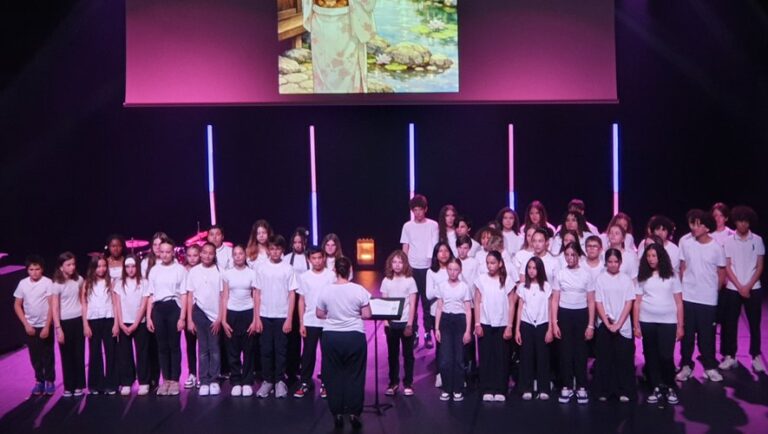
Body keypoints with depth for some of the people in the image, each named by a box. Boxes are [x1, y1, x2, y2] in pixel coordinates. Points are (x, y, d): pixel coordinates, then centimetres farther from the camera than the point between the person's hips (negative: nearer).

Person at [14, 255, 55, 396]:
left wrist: (47, 327, -14)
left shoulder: (48, 283, -12)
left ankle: (50, 381, 16)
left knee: (47, 355, 4)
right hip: (30, 326, 3)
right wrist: (26, 324, -3)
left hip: (45, 326, -3)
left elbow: (52, 306, -12)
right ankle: (39, 381, 22)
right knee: (35, 356, 9)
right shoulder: (23, 283, -2)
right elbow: (17, 306, 4)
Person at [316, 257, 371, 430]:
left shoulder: (325, 290, -3)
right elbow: (367, 315, -6)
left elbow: (319, 314, 6)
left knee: (333, 375, 11)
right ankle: (354, 413, 9)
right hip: (354, 336, -1)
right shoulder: (359, 290, -9)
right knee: (354, 375, 8)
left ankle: (337, 414, 14)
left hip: (331, 337, 1)